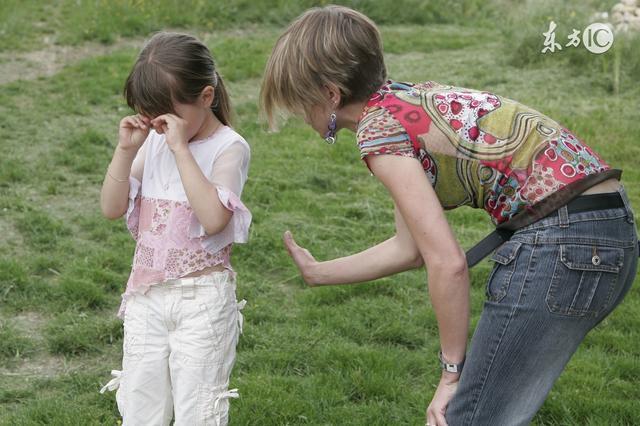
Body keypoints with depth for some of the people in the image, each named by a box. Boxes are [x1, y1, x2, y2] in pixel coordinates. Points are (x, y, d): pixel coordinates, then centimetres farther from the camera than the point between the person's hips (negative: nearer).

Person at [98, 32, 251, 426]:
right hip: (147, 294, 6)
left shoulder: (229, 148, -13)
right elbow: (112, 208, 2)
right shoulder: (153, 142, 4)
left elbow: (213, 218, -28)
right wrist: (126, 149, -10)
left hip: (202, 297, -6)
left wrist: (180, 147, -26)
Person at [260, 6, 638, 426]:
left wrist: (452, 370, -5)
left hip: (562, 242, -9)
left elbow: (447, 262, -16)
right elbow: (411, 248, 22)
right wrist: (316, 272, 34)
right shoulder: (413, 99, 16)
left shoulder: (377, 126, -11)